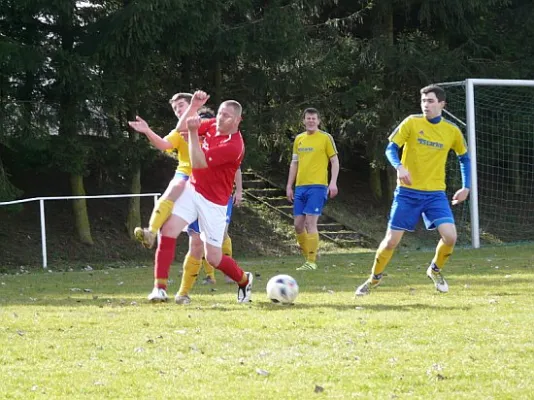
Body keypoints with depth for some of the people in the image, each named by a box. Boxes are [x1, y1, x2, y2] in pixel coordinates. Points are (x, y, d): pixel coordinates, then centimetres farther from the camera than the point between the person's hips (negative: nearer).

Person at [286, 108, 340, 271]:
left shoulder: (326, 138, -1)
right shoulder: (299, 139, 14)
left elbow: (335, 161, -1)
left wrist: (333, 183, -11)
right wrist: (289, 186, 15)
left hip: (317, 186, -6)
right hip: (300, 187, 6)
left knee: (310, 223, -12)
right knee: (298, 225, 3)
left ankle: (311, 262, -8)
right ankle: (308, 257, 17)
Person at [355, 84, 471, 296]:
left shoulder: (452, 131, 2)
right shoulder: (412, 123, -5)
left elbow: (464, 158, 18)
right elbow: (391, 148, -7)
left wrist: (466, 187, 9)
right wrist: (399, 167, -28)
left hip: (435, 193, 1)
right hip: (408, 191, -1)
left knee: (450, 236, -17)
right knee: (392, 239, -1)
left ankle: (435, 270, 13)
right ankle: (375, 277, 24)